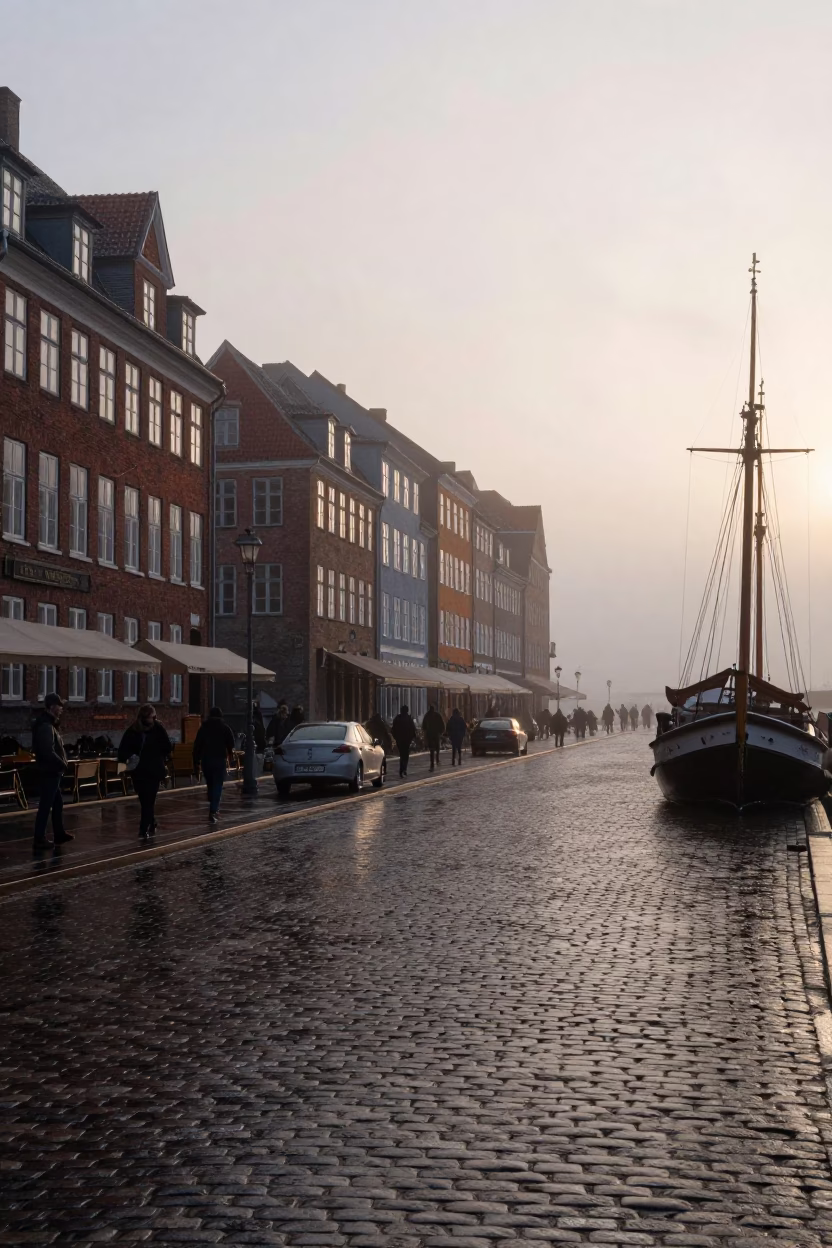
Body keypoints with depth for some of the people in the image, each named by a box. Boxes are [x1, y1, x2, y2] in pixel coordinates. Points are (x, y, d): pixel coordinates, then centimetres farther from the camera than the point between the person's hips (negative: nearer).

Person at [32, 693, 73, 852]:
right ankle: (39, 839, -3)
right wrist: (63, 764, -16)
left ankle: (59, 834, 29)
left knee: (58, 802, 19)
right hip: (50, 771, -11)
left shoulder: (47, 724, 14)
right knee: (45, 805, -6)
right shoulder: (46, 726, -19)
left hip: (52, 771, 11)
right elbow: (48, 752, -24)